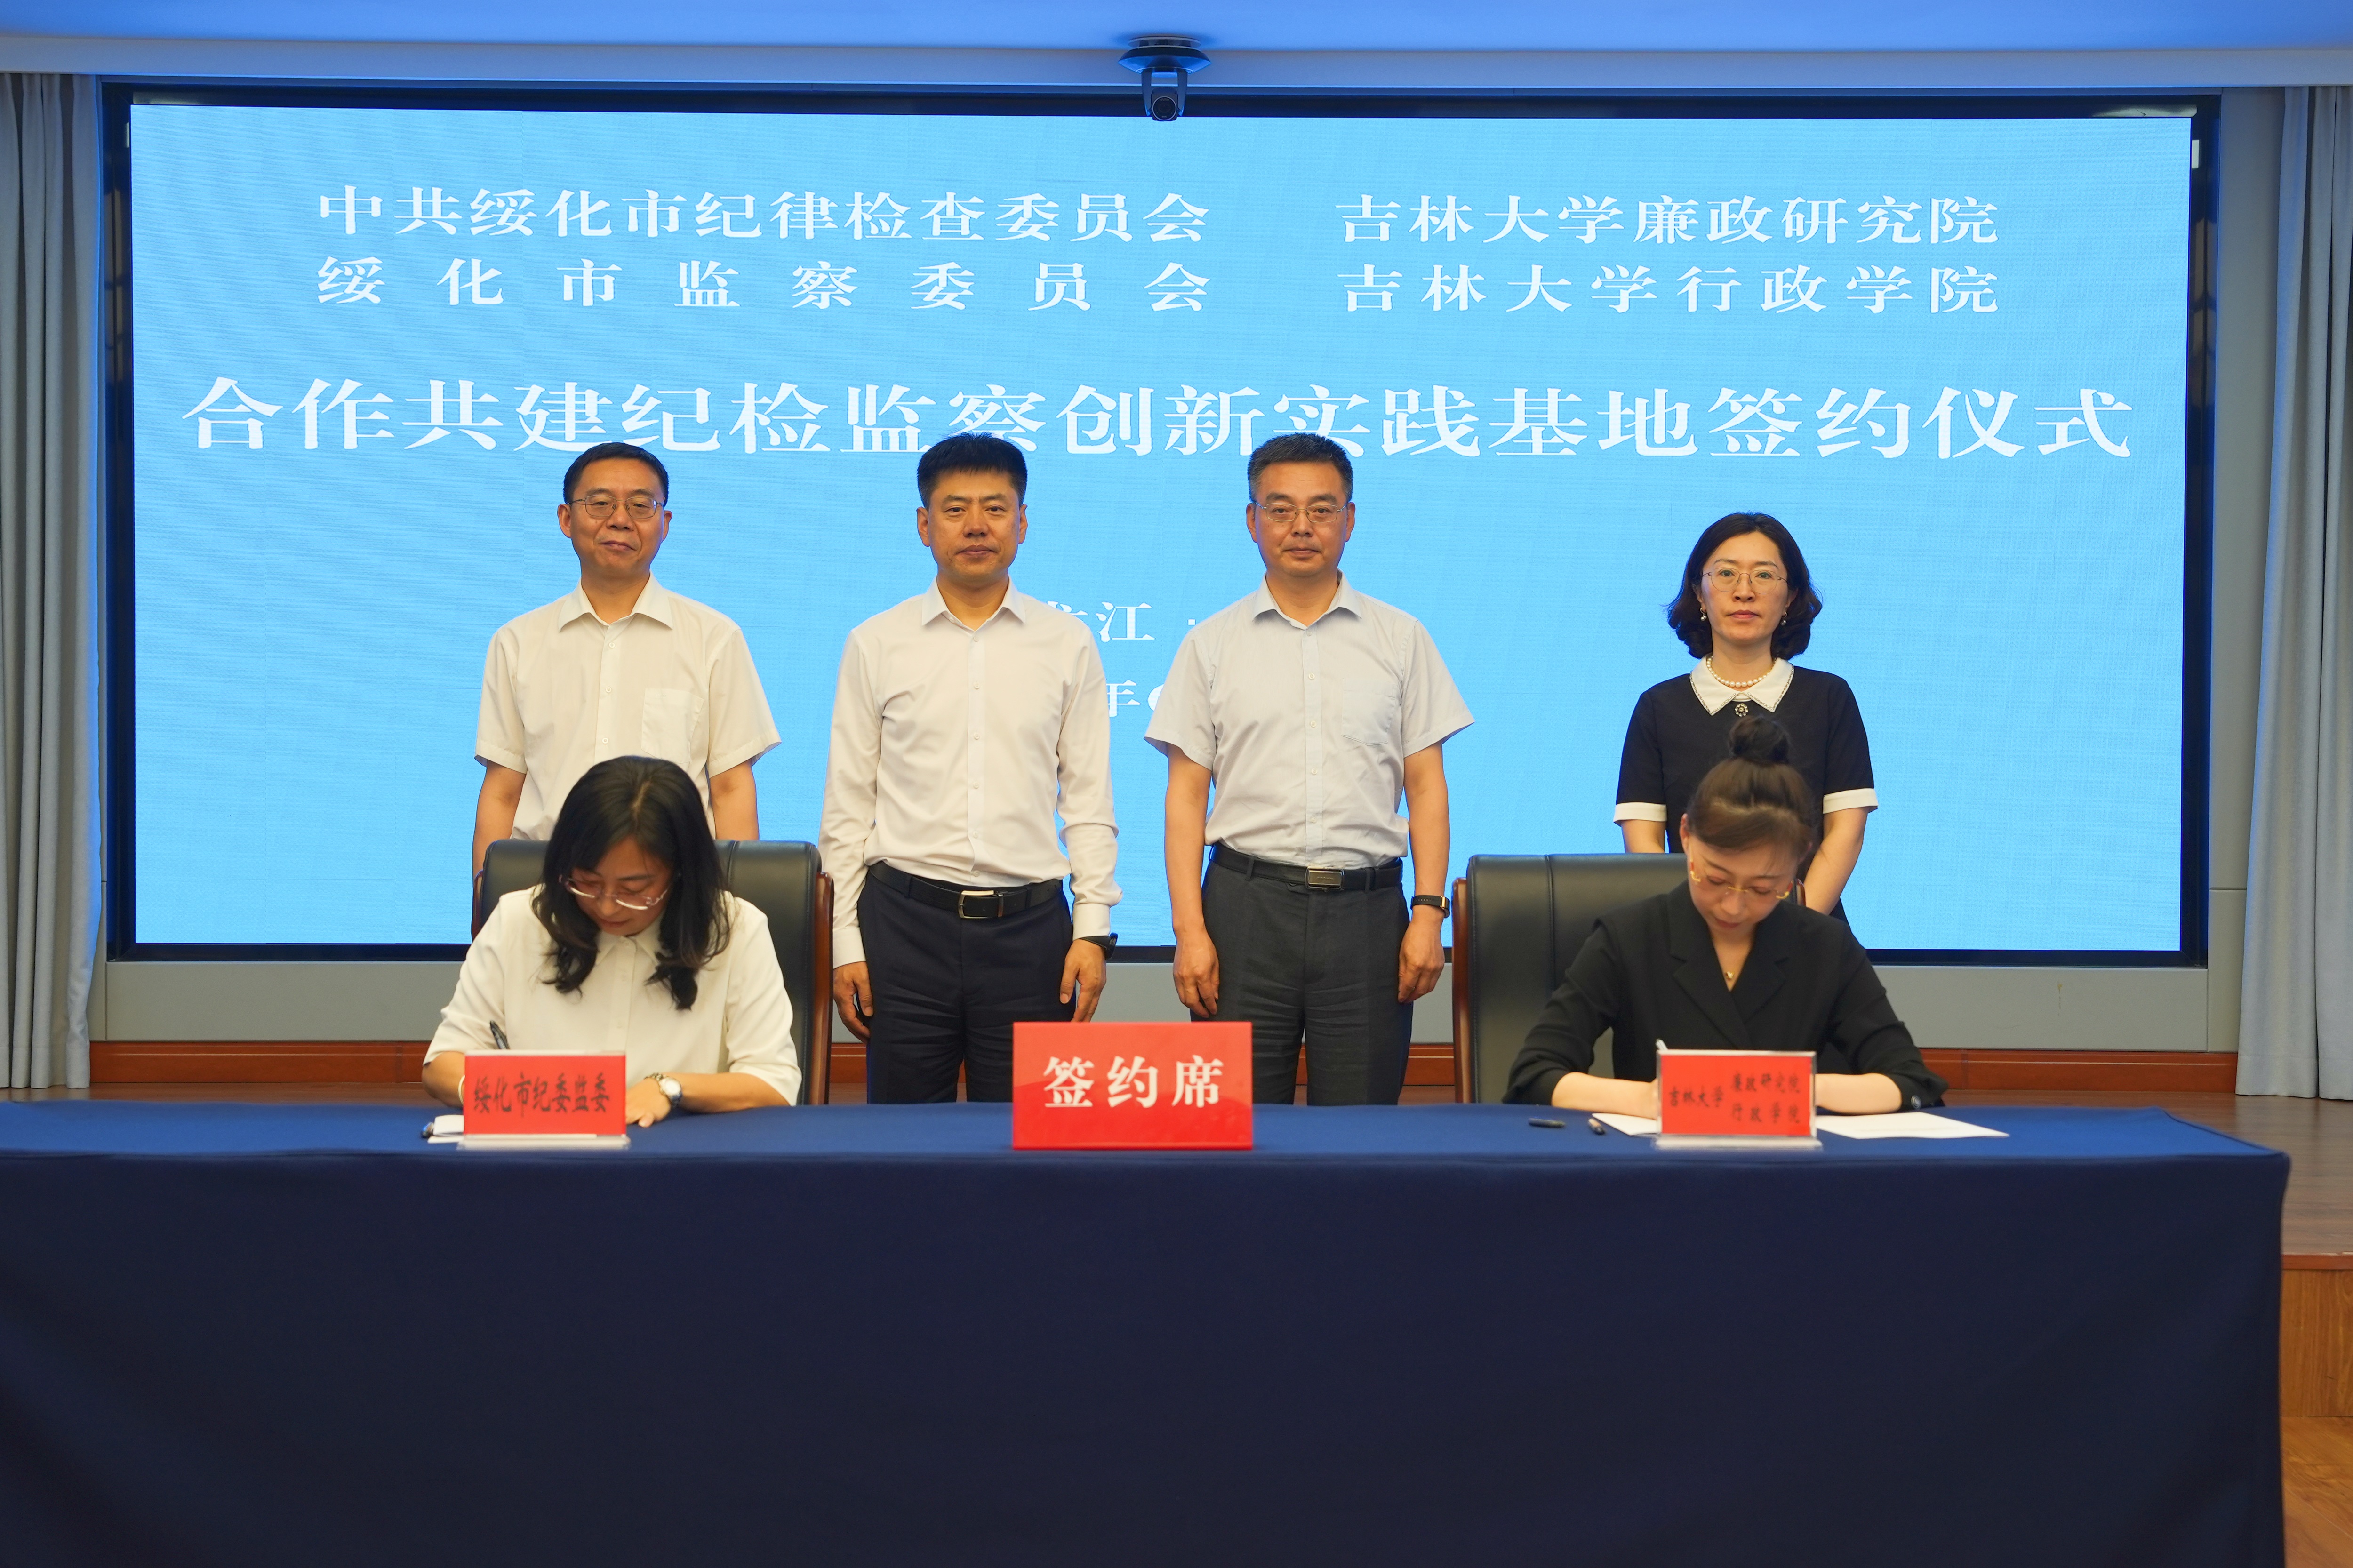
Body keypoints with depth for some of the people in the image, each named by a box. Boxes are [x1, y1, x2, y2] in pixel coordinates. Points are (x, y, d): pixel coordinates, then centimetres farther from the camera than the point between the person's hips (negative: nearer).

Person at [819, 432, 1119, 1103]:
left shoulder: (1068, 645, 7)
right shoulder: (875, 645, 6)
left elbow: (1089, 801, 7)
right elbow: (847, 804, 6)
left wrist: (1092, 926, -1)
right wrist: (846, 941, 2)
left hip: (1029, 920, 0)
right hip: (904, 917, 0)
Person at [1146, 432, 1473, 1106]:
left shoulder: (1401, 639, 9)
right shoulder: (1212, 645, 8)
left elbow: (1426, 785, 7)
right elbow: (1186, 796, 5)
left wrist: (1428, 911, -3)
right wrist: (1189, 930, -4)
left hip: (1366, 905, 0)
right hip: (1247, 902, 0)